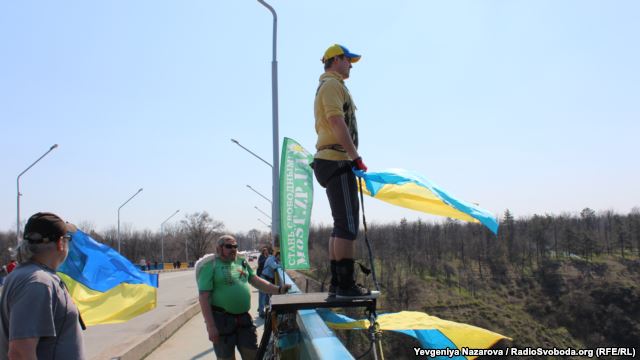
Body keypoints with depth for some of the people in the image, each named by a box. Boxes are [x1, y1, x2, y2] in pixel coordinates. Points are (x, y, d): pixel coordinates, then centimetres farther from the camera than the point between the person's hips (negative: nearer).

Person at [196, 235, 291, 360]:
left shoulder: (242, 263, 10)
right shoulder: (210, 266, -9)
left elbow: (256, 281, 10)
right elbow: (204, 297, -13)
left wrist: (278, 290, -4)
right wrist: (211, 326, -18)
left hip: (244, 318, 6)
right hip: (222, 319, -6)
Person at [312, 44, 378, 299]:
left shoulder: (326, 86, 27)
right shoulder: (332, 84, -5)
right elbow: (336, 121, -19)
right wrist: (356, 157, -21)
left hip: (330, 162, 11)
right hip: (337, 161, -11)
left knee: (341, 225, 10)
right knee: (347, 224, -14)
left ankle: (337, 283, 11)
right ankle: (346, 284, -14)